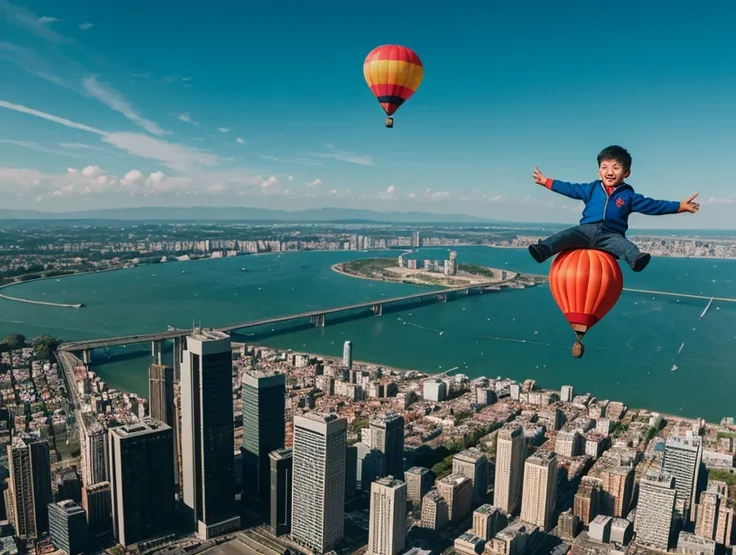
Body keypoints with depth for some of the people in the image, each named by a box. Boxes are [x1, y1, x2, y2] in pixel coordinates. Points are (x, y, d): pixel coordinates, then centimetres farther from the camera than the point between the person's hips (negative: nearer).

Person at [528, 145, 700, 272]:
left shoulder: (628, 195, 14)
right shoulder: (591, 189, 17)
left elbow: (652, 205, 15)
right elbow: (570, 188, 23)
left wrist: (679, 206, 10)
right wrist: (547, 182, 21)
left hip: (611, 235, -1)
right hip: (586, 230, 1)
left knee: (625, 245, -34)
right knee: (565, 235, -29)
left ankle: (635, 259, -61)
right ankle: (543, 249, -47)